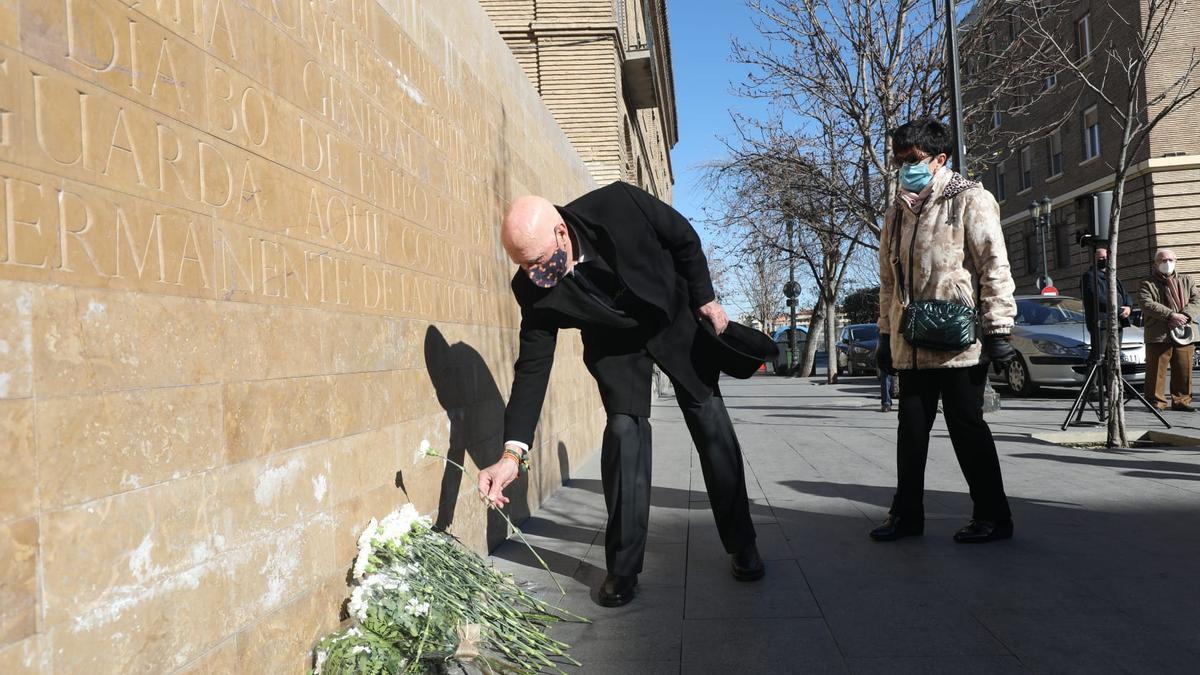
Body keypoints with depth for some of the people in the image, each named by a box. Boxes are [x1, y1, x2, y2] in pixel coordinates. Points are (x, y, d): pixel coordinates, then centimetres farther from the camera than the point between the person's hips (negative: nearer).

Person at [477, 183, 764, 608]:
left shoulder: (619, 204, -35)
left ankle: (741, 544, 16)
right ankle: (623, 567, -4)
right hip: (615, 341, 0)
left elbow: (684, 238, -16)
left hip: (676, 316, 0)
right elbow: (532, 366, -24)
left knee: (711, 424, 1)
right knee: (623, 429, -14)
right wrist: (512, 452, -31)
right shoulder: (534, 290, -27)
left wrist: (704, 298, -11)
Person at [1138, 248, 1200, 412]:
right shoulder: (1148, 285, 5)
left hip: (1184, 335, 4)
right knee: (1156, 372, -3)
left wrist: (1185, 315, -13)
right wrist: (1171, 315, -20)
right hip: (1158, 336, -3)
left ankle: (1181, 400, 15)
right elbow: (1147, 304, -11)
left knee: (1184, 370, 5)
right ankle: (1156, 401, 5)